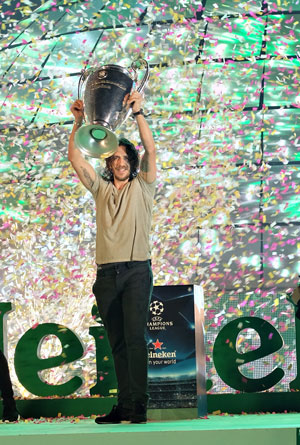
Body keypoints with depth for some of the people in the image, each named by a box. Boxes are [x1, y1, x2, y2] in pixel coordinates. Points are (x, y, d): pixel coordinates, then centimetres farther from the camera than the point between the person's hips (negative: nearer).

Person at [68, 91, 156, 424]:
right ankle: (123, 406, 8)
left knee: (135, 336, -15)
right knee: (117, 342, 5)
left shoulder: (142, 187, 9)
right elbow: (75, 158, 7)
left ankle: (139, 406, -16)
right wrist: (78, 122, -6)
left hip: (136, 271, -4)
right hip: (106, 274, 4)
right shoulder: (100, 189, 16)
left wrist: (138, 113, -14)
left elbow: (150, 150, -4)